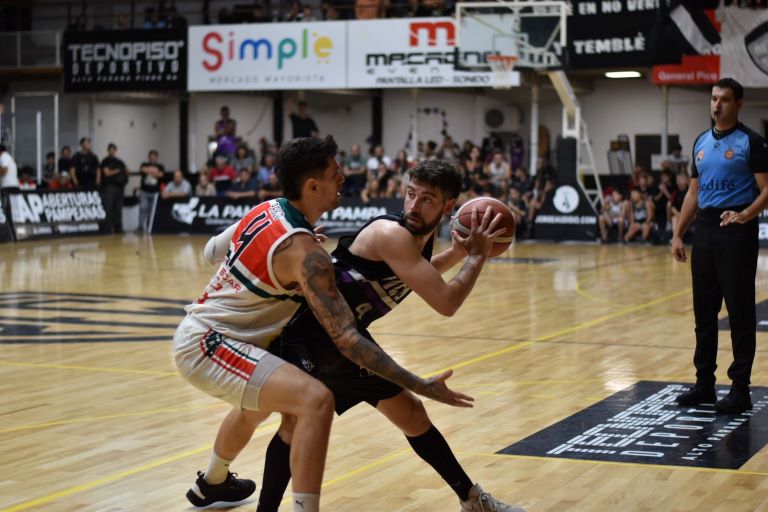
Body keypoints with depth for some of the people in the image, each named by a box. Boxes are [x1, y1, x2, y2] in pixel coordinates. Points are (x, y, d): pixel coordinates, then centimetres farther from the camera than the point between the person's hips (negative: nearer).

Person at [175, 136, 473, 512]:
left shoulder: (265, 211, 2)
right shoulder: (304, 252, -24)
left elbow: (211, 249, 19)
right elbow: (345, 338, -28)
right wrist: (419, 386, -28)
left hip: (196, 332, 10)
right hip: (206, 346, -10)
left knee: (261, 403, 37)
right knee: (315, 400, -27)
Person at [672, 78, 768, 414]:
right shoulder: (702, 142, 15)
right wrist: (678, 234, 13)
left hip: (736, 231, -6)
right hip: (704, 230, 6)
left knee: (740, 311, -3)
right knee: (704, 311, 9)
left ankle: (740, 389, 2)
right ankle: (704, 384, 18)